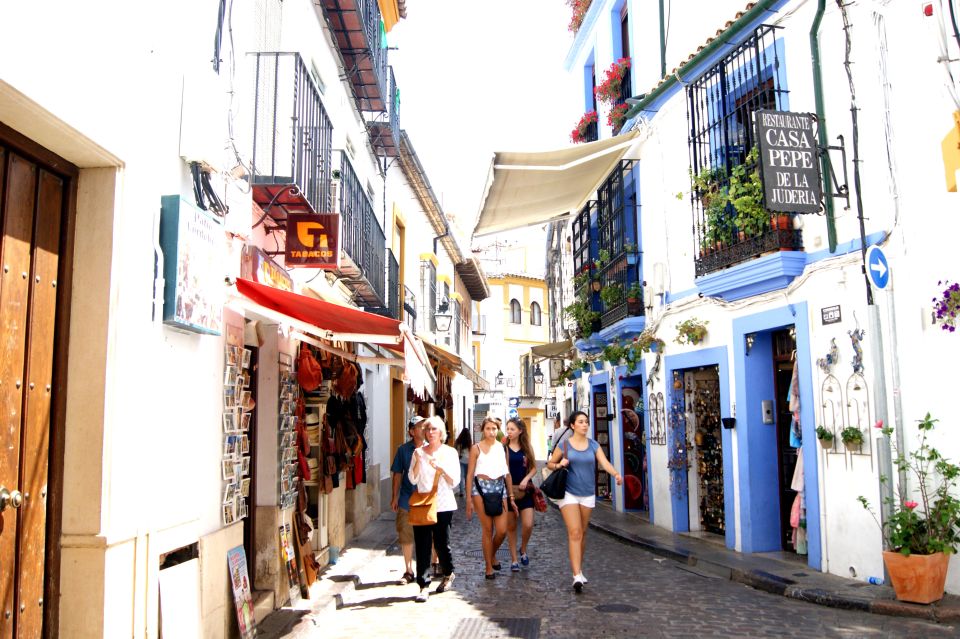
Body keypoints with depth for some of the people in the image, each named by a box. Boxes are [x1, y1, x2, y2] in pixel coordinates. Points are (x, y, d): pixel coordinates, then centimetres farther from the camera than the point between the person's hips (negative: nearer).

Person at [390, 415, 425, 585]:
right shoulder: (403, 449, 0)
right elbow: (398, 474, 5)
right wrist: (395, 497, 4)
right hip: (407, 499, 1)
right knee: (406, 536, 7)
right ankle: (408, 571, 20)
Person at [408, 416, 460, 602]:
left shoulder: (450, 452, 3)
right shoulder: (419, 452, 7)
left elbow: (455, 482, -2)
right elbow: (413, 480, 1)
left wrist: (440, 468, -16)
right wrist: (418, 461, -12)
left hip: (443, 505, -1)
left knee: (441, 542, 5)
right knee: (422, 545, -4)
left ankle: (448, 574, 32)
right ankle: (424, 585, 1)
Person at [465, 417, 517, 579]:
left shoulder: (502, 447, 11)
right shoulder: (476, 448, 1)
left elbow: (507, 473, 15)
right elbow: (470, 474, 1)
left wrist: (511, 497, 13)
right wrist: (469, 499, -3)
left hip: (500, 487, 3)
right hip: (482, 487, -3)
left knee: (502, 530, -3)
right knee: (487, 529, 0)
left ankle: (492, 555, 26)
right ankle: (489, 567, 13)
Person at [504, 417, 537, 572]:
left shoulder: (527, 447, 4)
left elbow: (534, 467, 7)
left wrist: (526, 479, -8)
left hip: (525, 490, 1)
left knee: (528, 525, -7)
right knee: (511, 526, 6)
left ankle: (523, 550, 22)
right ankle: (514, 559, 18)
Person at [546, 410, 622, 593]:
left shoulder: (594, 445, 5)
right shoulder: (564, 445, -2)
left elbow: (604, 463, -8)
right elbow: (549, 464, 8)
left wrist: (616, 474, -28)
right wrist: (559, 465, -14)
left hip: (588, 494, 3)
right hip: (569, 493, -3)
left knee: (583, 533, 13)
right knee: (574, 533, -13)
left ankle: (579, 569, 29)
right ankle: (577, 576, -17)